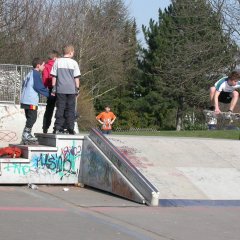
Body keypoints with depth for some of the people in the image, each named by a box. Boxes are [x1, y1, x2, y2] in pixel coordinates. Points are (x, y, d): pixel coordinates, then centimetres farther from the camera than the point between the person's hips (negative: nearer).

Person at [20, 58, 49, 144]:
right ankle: (26, 134, -10)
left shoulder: (30, 73, 18)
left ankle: (27, 136, 13)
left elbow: (23, 84, 22)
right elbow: (39, 87, -15)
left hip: (25, 100, 10)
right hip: (31, 101, -10)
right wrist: (49, 94, -7)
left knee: (30, 118, 13)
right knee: (32, 117, -7)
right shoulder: (36, 74, -10)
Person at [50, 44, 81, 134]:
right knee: (70, 109, 6)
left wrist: (53, 88, 8)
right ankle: (70, 129, 5)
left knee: (60, 108, 4)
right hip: (71, 89, -1)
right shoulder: (74, 63, -2)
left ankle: (58, 128, -3)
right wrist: (77, 88, 8)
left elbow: (54, 76, 3)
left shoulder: (57, 61, 2)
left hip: (60, 89, 1)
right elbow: (77, 77, 0)